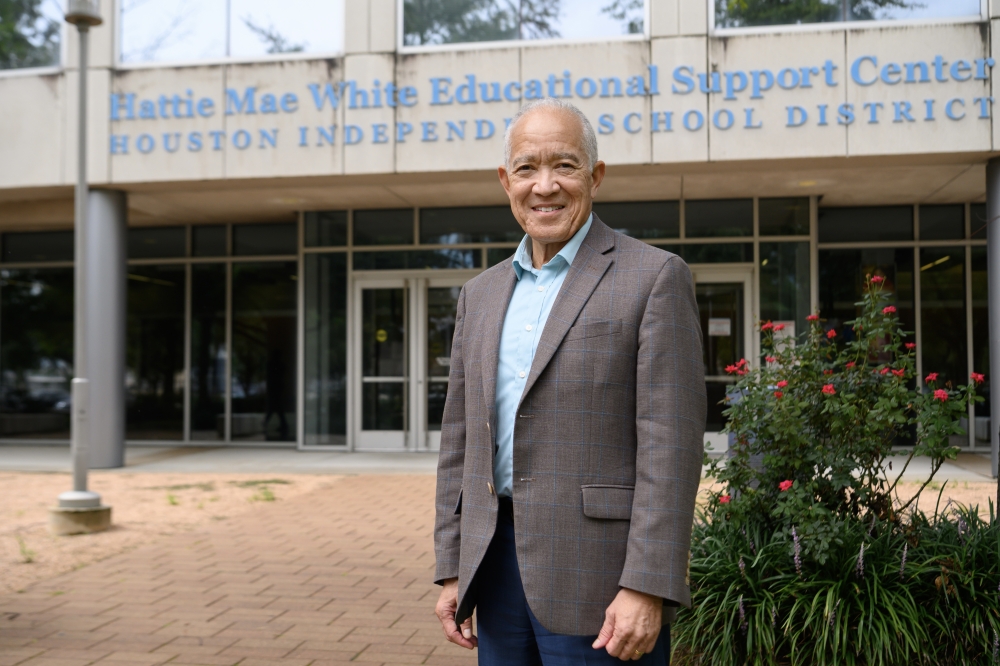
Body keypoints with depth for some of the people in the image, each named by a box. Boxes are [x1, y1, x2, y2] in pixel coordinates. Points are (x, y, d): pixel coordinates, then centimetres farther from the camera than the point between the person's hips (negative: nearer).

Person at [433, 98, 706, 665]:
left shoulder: (655, 277, -6)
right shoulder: (482, 294, 12)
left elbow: (670, 443, -12)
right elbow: (461, 441, 14)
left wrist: (646, 589, -16)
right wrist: (453, 570, 10)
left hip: (598, 575, -5)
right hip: (496, 565, 6)